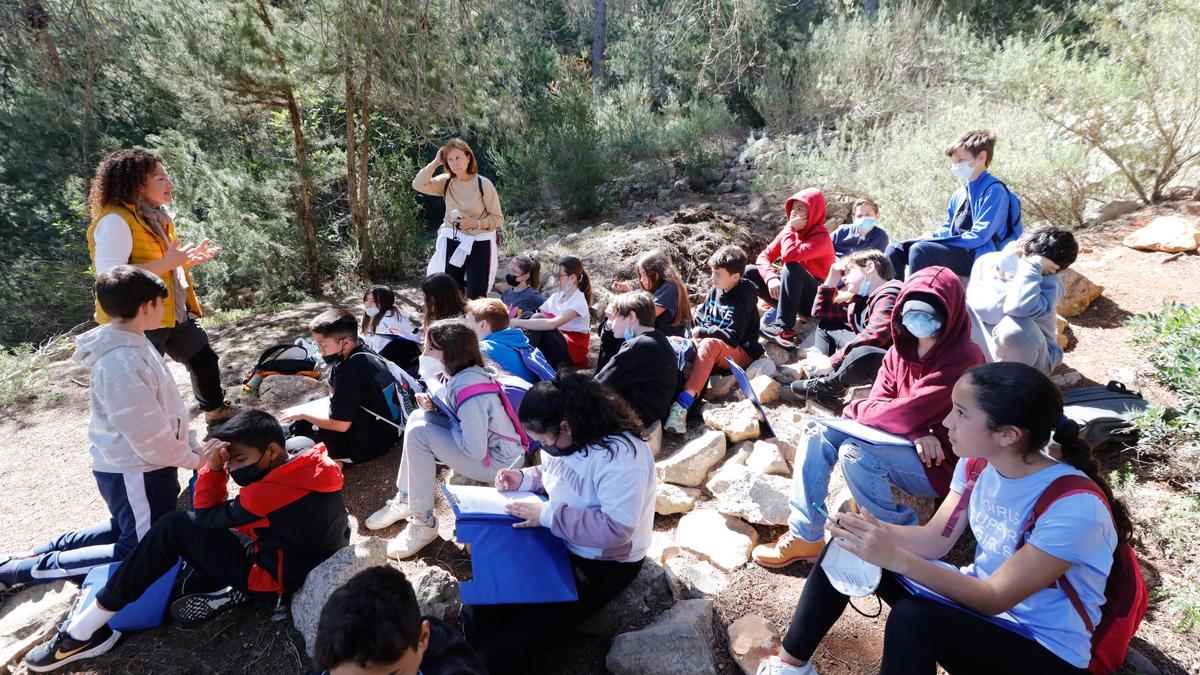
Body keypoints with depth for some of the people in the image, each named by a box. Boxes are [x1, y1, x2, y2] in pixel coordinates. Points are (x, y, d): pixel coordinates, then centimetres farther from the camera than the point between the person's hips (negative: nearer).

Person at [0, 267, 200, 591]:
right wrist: (195, 460, -12)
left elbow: (162, 411, 9)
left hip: (138, 467, 10)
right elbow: (151, 438, -26)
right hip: (135, 473, -10)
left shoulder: (132, 345, 3)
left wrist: (192, 445, 6)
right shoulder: (122, 364, -29)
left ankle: (46, 549, 30)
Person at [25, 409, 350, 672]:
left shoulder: (271, 492, -27)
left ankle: (86, 630, -3)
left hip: (273, 579, -9)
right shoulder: (308, 468, -3)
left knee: (175, 528, -10)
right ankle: (231, 589, 6)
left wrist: (212, 469, -14)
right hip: (306, 562, 9)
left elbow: (207, 518, -11)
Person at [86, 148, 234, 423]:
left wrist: (187, 259, 6)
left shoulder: (157, 216, 12)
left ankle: (216, 410, 43)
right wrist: (168, 262, -28)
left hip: (174, 313, 10)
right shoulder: (115, 221, -19)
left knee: (204, 359, 22)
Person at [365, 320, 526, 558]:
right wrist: (433, 405, -5)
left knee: (418, 433, -17)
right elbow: (452, 413, 17)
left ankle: (424, 524, -4)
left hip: (497, 461, -10)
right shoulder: (457, 374, 0)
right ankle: (405, 500, 14)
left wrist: (451, 422, -12)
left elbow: (475, 450, -29)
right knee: (419, 418, 7)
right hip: (480, 441, 10)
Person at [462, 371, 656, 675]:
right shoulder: (565, 437, -4)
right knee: (477, 613, -3)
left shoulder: (620, 455, -30)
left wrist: (548, 514, -28)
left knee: (507, 648, -16)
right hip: (556, 543, 8)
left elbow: (616, 529, -31)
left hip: (602, 564, -8)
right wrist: (525, 479, -4)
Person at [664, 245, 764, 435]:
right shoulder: (715, 291, 8)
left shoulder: (743, 296, -11)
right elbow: (700, 320, 16)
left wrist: (702, 333, -12)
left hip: (741, 353, -7)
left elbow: (733, 336, -18)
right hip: (714, 355, 7)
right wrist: (695, 335, -5)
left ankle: (683, 402, -52)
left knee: (709, 344, -37)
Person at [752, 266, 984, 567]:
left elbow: (906, 414, -27)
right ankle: (804, 536, -9)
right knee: (819, 434, -9)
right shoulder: (901, 350, 2)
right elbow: (879, 402, -4)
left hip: (940, 465, -8)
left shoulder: (962, 360, -22)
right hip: (904, 445, 8)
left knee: (856, 452, -31)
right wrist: (915, 433, -23)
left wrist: (854, 412, -11)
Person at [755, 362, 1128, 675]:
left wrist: (896, 558, -37)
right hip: (979, 595, 7)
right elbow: (935, 538, -3)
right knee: (850, 547, -5)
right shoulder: (978, 464, -8)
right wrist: (876, 531, -23)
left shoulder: (1075, 507, -29)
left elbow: (995, 598, -26)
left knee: (913, 618, -36)